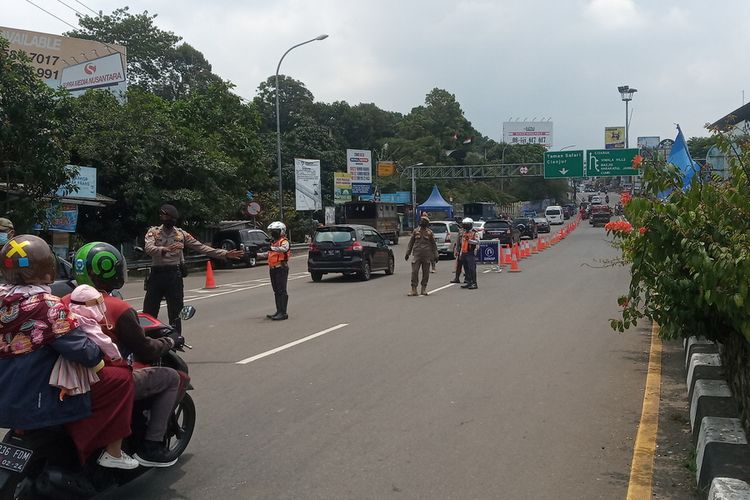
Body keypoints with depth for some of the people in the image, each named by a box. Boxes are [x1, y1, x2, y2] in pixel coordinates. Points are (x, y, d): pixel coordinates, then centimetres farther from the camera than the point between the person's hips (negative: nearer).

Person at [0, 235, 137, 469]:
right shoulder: (48, 305, -21)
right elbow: (82, 351, -22)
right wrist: (98, 353, -2)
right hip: (37, 403, -8)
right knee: (121, 378, 1)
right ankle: (113, 453, 8)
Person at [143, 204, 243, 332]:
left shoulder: (181, 234, 8)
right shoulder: (153, 232, 4)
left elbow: (201, 247, 5)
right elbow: (149, 248, -15)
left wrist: (225, 254, -4)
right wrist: (165, 249, -36)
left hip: (174, 275, 1)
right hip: (156, 274, -1)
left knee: (175, 316, 5)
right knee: (148, 313, 3)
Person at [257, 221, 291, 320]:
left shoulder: (284, 241, -9)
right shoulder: (273, 242, 21)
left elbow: (284, 249, -31)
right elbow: (268, 254, 31)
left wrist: (273, 248, -44)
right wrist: (257, 254, 21)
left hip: (281, 269, -9)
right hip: (273, 269, 9)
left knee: (282, 291, -10)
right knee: (276, 291, 11)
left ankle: (283, 313, -10)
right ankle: (279, 311, 17)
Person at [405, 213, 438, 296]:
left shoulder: (429, 232, 6)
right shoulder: (415, 231, 8)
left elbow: (434, 244, 8)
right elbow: (411, 242, 12)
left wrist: (435, 255, 4)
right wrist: (408, 253, 7)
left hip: (426, 255, 0)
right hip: (417, 255, 0)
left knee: (426, 273, 4)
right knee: (414, 272, -8)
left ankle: (423, 289, 14)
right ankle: (414, 289, -6)